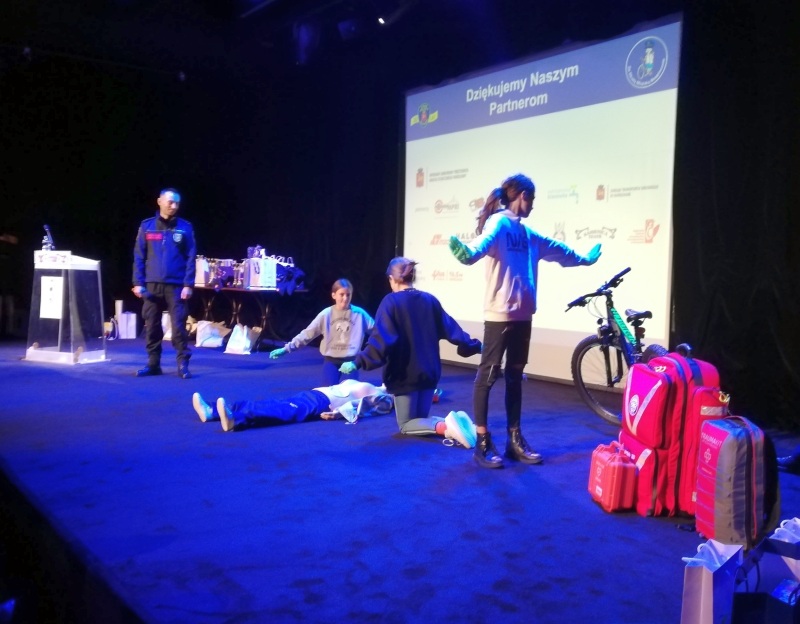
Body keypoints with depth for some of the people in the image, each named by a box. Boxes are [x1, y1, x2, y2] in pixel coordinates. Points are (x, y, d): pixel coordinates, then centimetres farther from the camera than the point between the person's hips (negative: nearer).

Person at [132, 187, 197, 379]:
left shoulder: (185, 227, 4)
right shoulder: (147, 226, 7)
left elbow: (190, 258, 1)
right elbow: (139, 257, 6)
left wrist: (188, 285, -7)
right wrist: (138, 283, -2)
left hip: (176, 285, -2)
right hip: (152, 285, 2)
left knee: (178, 326, -4)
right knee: (151, 326, 6)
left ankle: (183, 365, 2)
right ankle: (153, 364, 15)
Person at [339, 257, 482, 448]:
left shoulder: (391, 301, -11)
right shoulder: (430, 300, 5)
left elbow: (380, 339, -20)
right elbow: (451, 329, 8)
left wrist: (358, 362, -22)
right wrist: (475, 346, 20)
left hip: (405, 374, -5)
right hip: (429, 372, 5)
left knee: (406, 425, 9)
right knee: (421, 418, 21)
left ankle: (445, 426, -21)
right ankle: (454, 422, -10)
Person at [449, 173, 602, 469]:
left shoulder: (526, 231, 17)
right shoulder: (499, 222, -9)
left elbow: (556, 249, 33)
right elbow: (484, 241, -33)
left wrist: (583, 259, 49)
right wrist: (469, 252, -56)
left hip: (522, 313, 9)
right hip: (499, 313, -9)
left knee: (515, 376, 12)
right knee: (488, 374, -3)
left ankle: (514, 439, 20)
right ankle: (483, 442, 2)